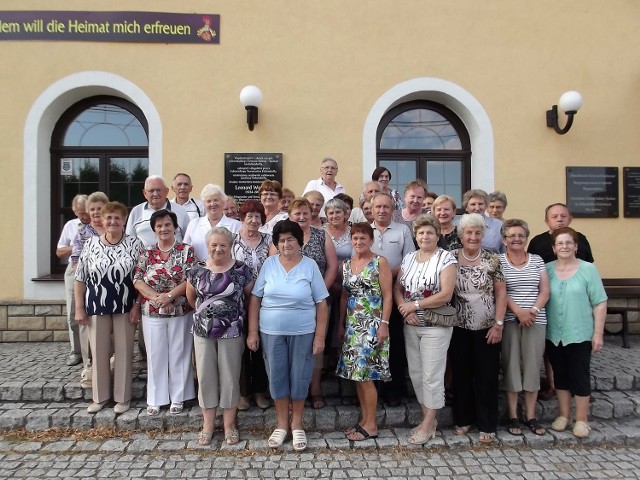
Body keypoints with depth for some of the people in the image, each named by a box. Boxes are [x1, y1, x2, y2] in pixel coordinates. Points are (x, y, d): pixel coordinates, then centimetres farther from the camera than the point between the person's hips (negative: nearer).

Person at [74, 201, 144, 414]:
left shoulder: (135, 244, -3)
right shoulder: (90, 244, 2)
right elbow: (80, 279, 5)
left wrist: (137, 305, -8)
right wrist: (79, 308, 2)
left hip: (125, 308, -2)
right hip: (97, 307, 2)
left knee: (124, 352, 6)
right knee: (98, 352, 10)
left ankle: (123, 397, 20)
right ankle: (100, 397, 26)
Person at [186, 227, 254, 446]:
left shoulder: (241, 270, -6)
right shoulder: (197, 270, 1)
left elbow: (250, 298, 2)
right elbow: (191, 298, 14)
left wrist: (236, 314, 3)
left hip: (232, 331, -2)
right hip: (203, 331, 2)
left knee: (230, 376, 6)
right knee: (205, 375, 9)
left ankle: (229, 424, 21)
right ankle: (208, 423, 24)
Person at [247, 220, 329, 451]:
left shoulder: (310, 266, -5)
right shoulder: (269, 264, -1)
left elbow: (321, 303, -3)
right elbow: (255, 299, 2)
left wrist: (319, 336, -6)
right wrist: (252, 332, -1)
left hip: (303, 332, -1)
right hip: (271, 332, 1)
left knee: (300, 377, 8)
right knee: (276, 377, 9)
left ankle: (297, 424, 28)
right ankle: (281, 424, 28)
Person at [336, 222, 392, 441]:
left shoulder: (380, 262, -5)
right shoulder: (347, 264, 11)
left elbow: (387, 296, -8)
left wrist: (384, 324, -15)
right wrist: (341, 324, 14)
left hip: (372, 324, -6)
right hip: (352, 325, 6)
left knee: (366, 375, -5)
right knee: (356, 373, 9)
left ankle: (371, 424, 9)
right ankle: (364, 419, 22)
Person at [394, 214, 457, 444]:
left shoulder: (446, 258, -8)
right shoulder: (408, 258, 9)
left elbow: (445, 294, -17)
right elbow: (397, 288, 8)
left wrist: (415, 305, -15)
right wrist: (405, 309, -11)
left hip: (435, 326, -6)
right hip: (410, 325, 6)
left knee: (432, 375, 1)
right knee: (415, 373, 12)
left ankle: (428, 424, 15)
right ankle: (428, 418, 27)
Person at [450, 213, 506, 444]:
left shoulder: (491, 259, -2)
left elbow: (501, 293, -2)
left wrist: (498, 324, -7)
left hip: (486, 328, -1)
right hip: (459, 328, 1)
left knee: (487, 376, 6)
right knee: (461, 374, 10)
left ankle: (487, 425, 19)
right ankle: (462, 419, 27)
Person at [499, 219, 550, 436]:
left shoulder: (537, 260, 11)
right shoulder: (498, 261, 2)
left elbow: (545, 290, 6)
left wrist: (534, 310, -10)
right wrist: (518, 311, -16)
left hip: (536, 320, 3)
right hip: (509, 320, -2)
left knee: (532, 365, 6)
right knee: (511, 365, 2)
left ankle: (531, 415, 17)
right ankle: (512, 416, 11)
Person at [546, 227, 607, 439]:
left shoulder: (588, 269, -4)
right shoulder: (546, 270, 2)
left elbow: (600, 303, -5)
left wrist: (598, 334, -8)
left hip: (580, 334, -2)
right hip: (553, 335, 3)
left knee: (580, 376, 6)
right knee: (560, 375, 13)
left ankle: (581, 420, 21)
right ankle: (563, 415, 28)